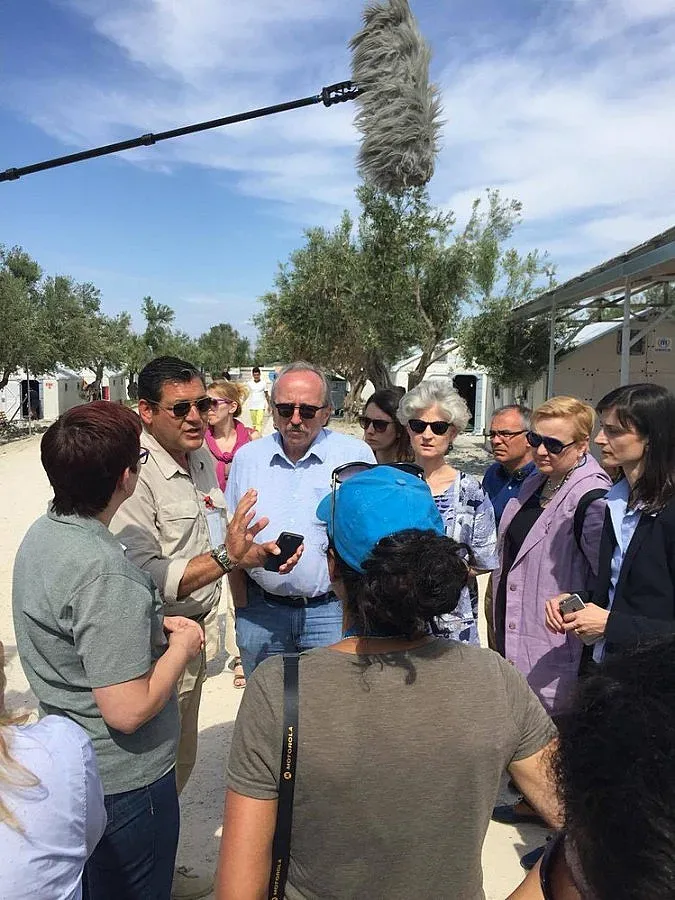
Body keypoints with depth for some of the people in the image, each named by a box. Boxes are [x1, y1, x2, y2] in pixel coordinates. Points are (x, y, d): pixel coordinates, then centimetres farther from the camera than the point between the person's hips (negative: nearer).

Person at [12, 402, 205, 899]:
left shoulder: (43, 533, -3)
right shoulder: (106, 573, -33)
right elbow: (129, 710, -30)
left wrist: (155, 626, 1)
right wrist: (179, 649, -15)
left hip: (67, 763, 8)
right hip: (124, 782, -8)